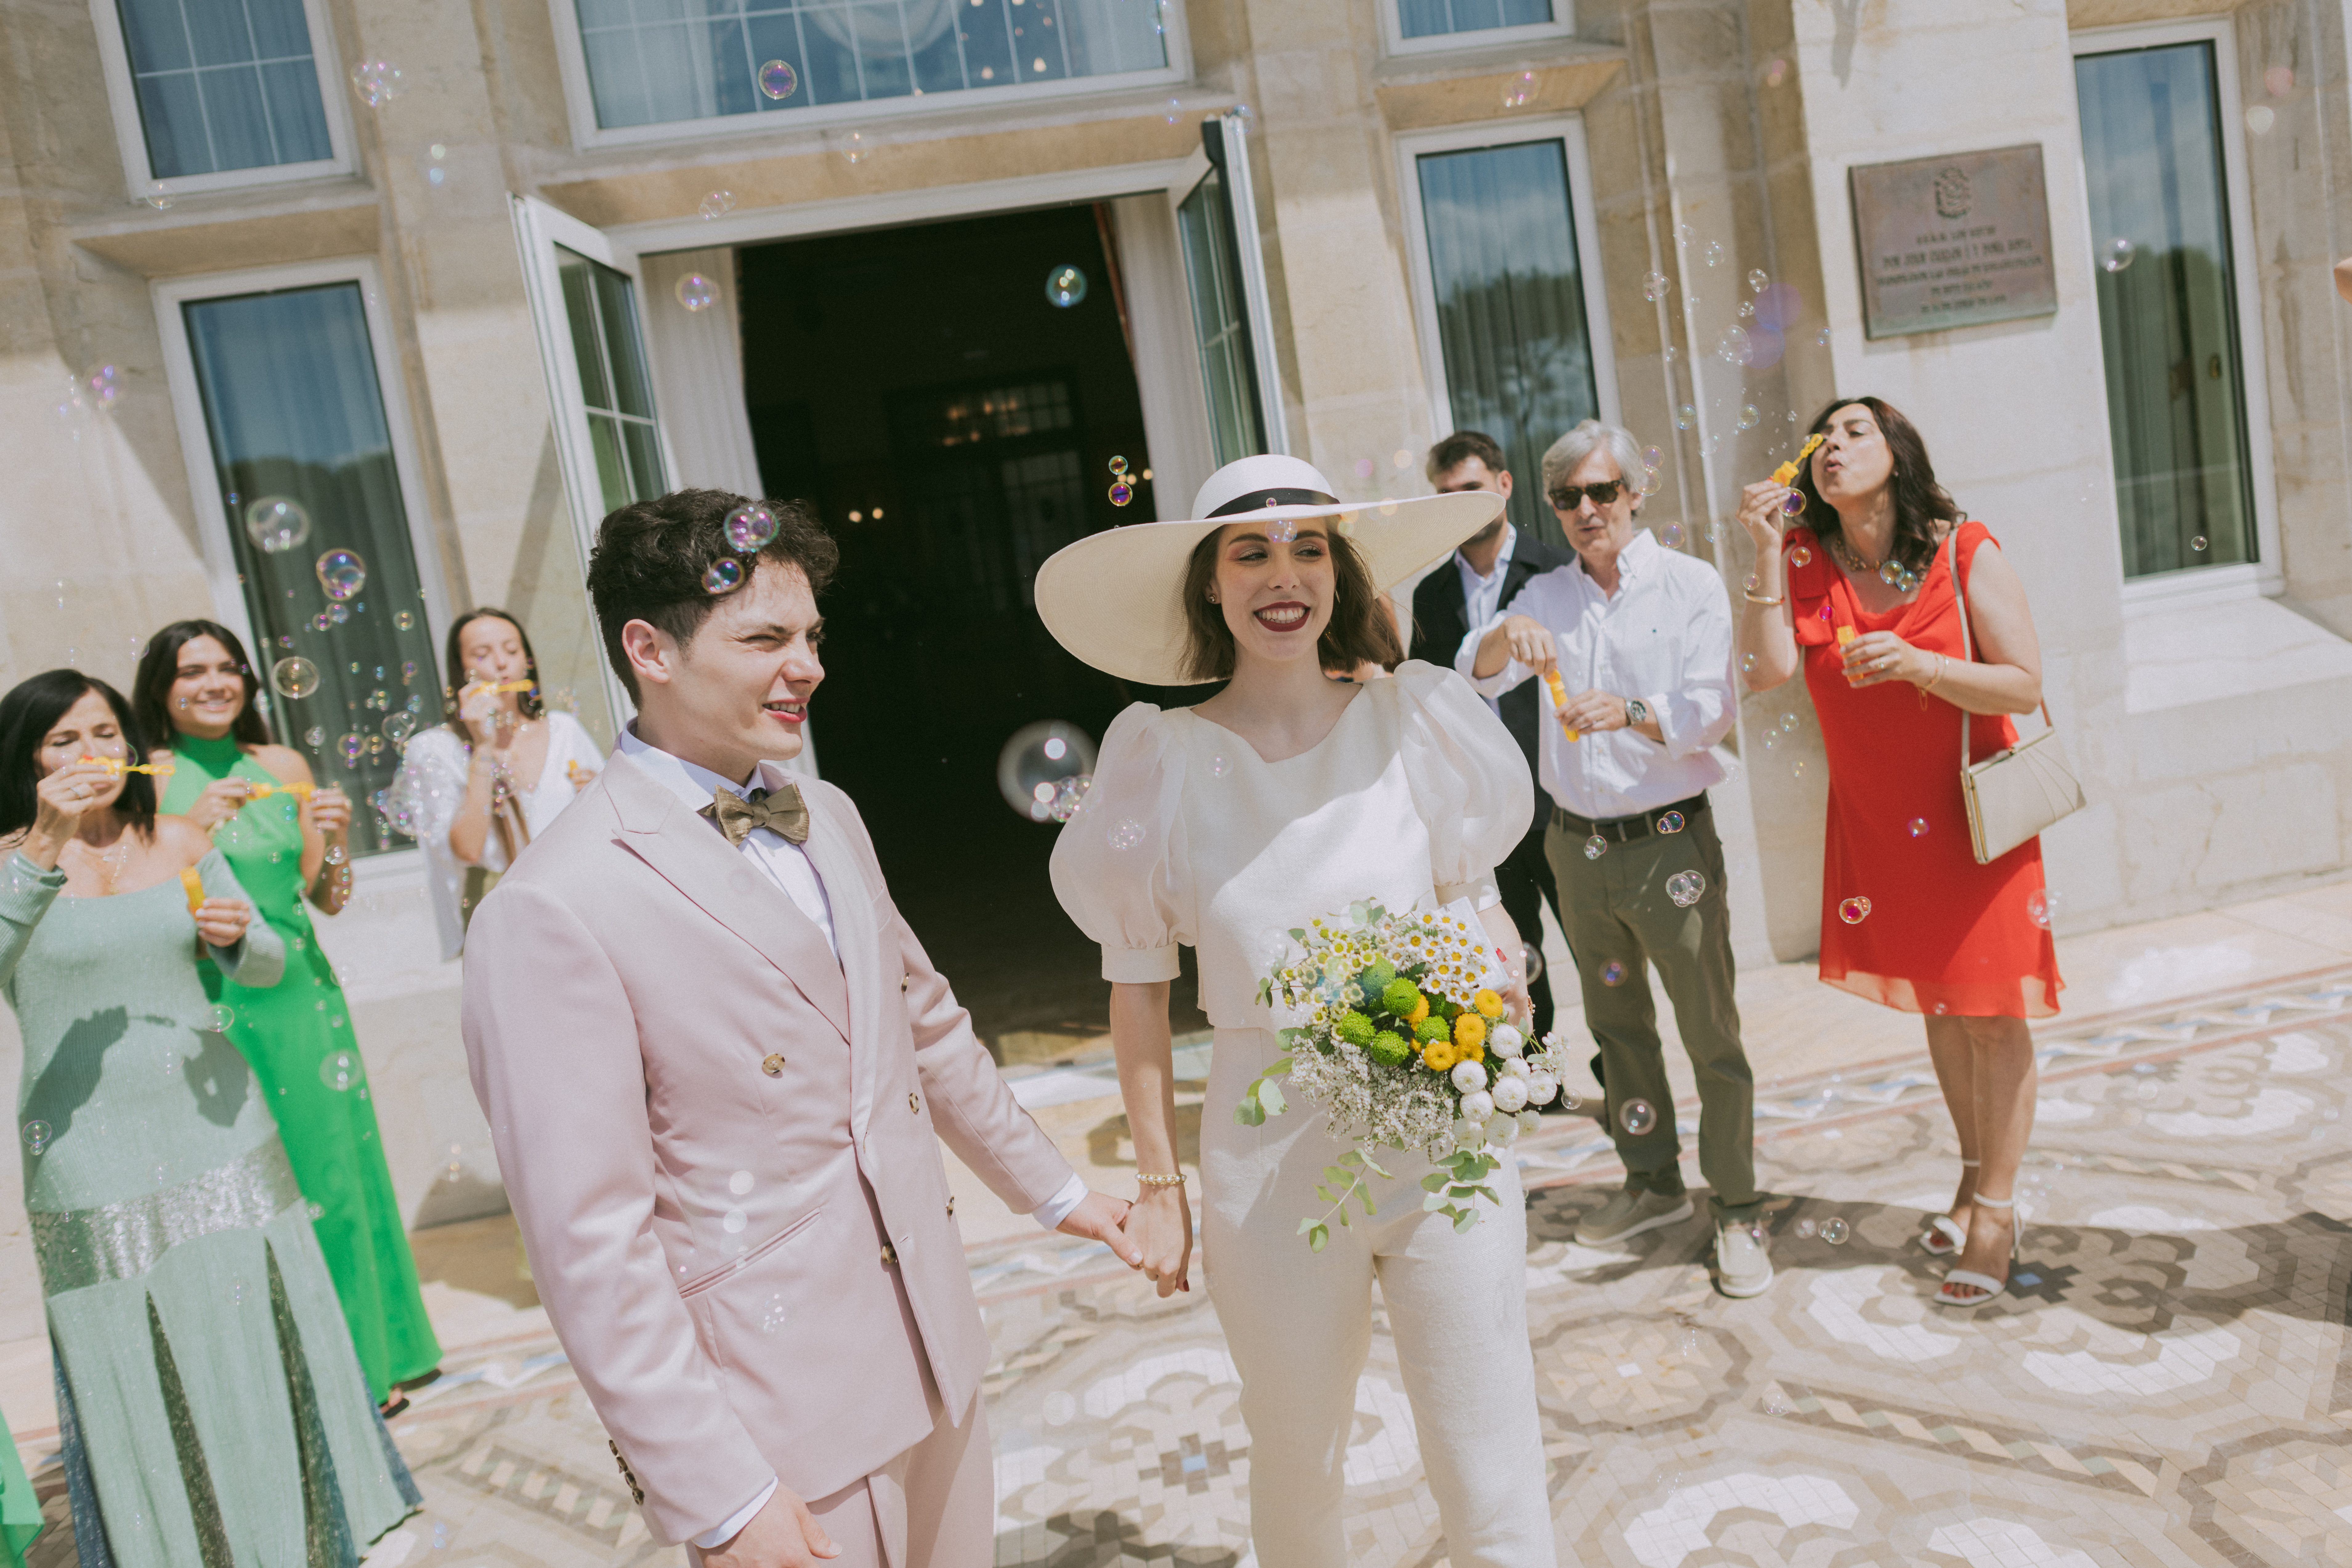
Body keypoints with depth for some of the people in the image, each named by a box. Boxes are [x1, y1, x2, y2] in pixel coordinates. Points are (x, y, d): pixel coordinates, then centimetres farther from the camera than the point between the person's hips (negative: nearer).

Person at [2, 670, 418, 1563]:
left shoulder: (180, 845, 5)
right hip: (94, 1164, -3)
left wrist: (234, 935, -11)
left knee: (262, 1349, 11)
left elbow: (267, 965, 10)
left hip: (218, 1130, 3)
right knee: (144, 1385, 5)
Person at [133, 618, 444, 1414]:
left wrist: (333, 839, -11)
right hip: (211, 1009, -3)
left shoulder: (284, 767, 6)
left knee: (330, 1173, 10)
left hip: (301, 995, 3)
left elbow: (328, 899, 8)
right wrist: (192, 829, -19)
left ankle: (365, 1360, 24)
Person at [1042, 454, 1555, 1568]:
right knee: (1296, 1477, 18)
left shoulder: (1413, 717, -3)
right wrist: (1158, 1184, 3)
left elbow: (1482, 913, 10)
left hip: (1447, 1142, 1)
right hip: (1271, 1164, 0)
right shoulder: (1164, 758, -5)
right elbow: (1138, 987, 2)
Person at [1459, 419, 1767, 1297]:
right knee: (1617, 1026, 15)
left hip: (1669, 842, -4)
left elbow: (1712, 711, -11)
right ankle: (1654, 1185, 31)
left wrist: (1630, 713, -31)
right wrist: (1507, 638, -26)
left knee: (1711, 1034, -2)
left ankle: (1738, 1211, 12)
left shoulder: (1690, 586, -2)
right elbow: (1475, 678, -3)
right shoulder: (1546, 597, 10)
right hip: (1578, 846, 5)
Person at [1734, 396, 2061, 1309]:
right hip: (1873, 822, 4)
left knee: (1991, 1011, 0)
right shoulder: (1805, 561, 0)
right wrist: (1767, 554, -17)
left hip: (1970, 813, -3)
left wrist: (1915, 663, -25)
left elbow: (2024, 687, -12)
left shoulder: (1967, 553, -10)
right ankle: (1973, 1174, 32)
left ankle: (1996, 1208, 13)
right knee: (1935, 1005, 16)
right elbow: (1768, 670, -14)